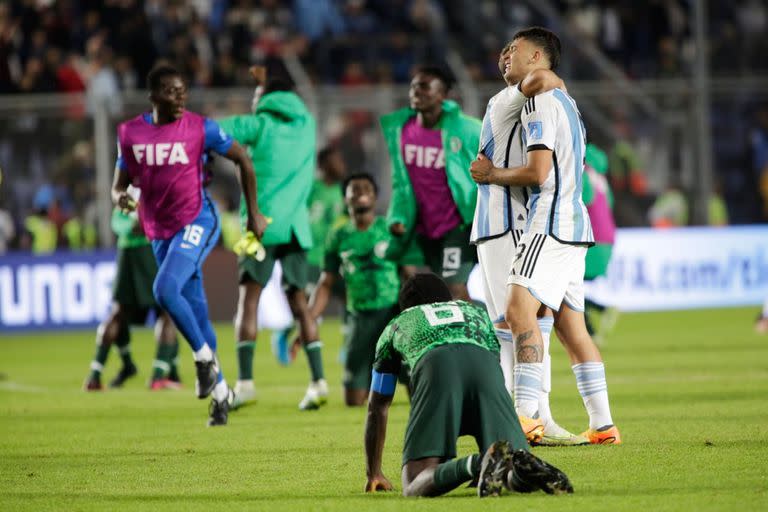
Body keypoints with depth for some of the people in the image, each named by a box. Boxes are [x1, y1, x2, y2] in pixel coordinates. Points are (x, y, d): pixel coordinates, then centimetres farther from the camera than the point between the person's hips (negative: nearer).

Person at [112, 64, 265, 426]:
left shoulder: (200, 128, -8)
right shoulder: (130, 133, 3)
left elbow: (242, 159, 3)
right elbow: (120, 183, 11)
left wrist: (253, 213, 6)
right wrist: (119, 197, -14)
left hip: (197, 222, -5)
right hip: (160, 231, 5)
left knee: (165, 289, -25)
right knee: (194, 309, 9)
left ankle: (204, 356, -6)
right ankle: (220, 390, 20)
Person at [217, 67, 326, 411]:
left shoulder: (260, 124, 1)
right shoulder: (306, 126, 14)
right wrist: (266, 84, 44)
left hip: (263, 223, -4)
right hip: (296, 226, 4)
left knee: (249, 298, -4)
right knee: (299, 302, 7)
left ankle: (245, 381, -14)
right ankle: (318, 380, -4)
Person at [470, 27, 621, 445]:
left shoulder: (540, 101, -9)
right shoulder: (565, 101, 23)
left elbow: (538, 171, -18)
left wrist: (492, 174, -2)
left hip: (551, 222, -10)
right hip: (573, 225, 10)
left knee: (520, 308, -20)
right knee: (570, 326, 9)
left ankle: (526, 413, -31)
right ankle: (602, 424, 6)